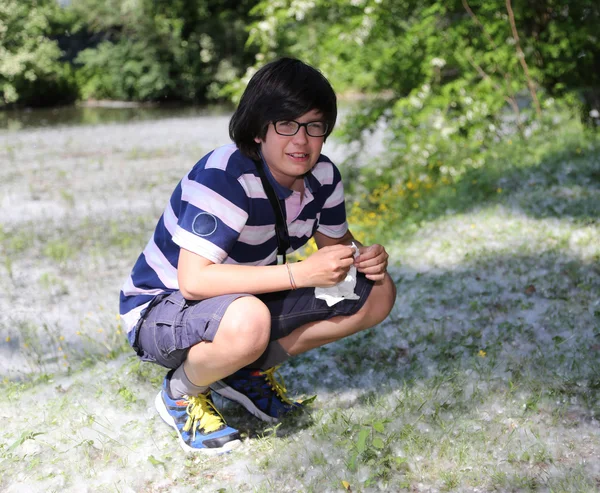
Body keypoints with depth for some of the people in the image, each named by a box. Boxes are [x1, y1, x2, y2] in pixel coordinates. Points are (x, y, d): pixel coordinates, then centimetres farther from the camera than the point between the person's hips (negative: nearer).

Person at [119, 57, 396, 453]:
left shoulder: (322, 176, -6)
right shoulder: (224, 177, -29)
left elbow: (337, 243, 9)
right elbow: (193, 280, -35)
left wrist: (366, 258, -16)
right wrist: (300, 273, -38)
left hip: (246, 299, 7)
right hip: (161, 309, -7)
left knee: (378, 293, -4)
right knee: (248, 320, -43)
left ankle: (251, 371, 4)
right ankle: (181, 393, -8)